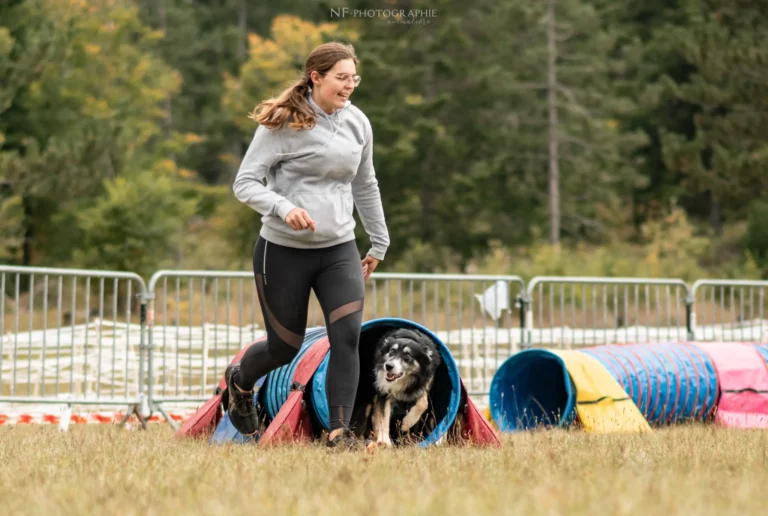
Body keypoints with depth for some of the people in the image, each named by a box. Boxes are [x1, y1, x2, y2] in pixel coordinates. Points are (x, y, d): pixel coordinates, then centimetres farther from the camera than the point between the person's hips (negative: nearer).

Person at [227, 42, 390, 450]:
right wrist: (284, 208, -29)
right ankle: (239, 380, 41)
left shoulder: (357, 123, 5)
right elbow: (245, 183, -12)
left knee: (348, 336, -15)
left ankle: (339, 431, -10)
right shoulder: (283, 123, -12)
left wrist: (379, 244, 21)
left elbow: (365, 186, 19)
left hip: (339, 249, 4)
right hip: (283, 251, -4)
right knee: (285, 347, 7)